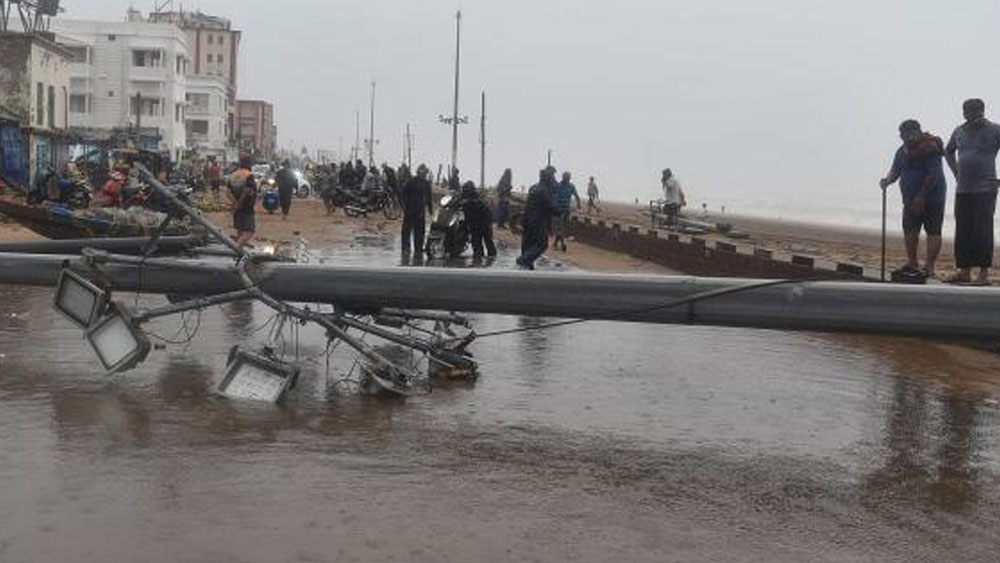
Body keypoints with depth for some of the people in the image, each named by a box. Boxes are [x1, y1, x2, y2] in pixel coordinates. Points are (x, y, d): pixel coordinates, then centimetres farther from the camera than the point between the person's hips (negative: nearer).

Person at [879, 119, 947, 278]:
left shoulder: (930, 147, -16)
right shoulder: (903, 150, 11)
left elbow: (933, 174, -22)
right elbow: (895, 170, 15)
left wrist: (921, 196, -23)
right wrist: (887, 180, -8)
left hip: (932, 198, -9)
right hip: (911, 199, 9)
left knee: (933, 231, -5)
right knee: (909, 230, 12)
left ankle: (929, 266, -6)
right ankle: (912, 263, 22)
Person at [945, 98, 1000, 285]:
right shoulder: (959, 131, 11)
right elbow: (948, 151, 29)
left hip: (985, 190, -5)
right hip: (962, 190, 5)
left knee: (982, 233, -6)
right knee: (962, 232, 7)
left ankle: (984, 274, -2)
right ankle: (964, 272, 13)